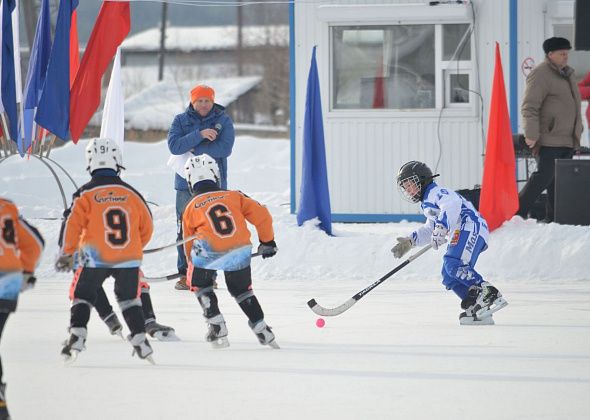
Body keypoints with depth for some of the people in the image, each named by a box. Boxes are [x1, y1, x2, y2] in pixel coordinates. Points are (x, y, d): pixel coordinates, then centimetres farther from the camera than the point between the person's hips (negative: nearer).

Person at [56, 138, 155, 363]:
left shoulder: (86, 194, -5)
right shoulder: (131, 193, 5)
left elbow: (73, 224, -8)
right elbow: (147, 226, 12)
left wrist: (66, 254, 2)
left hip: (96, 259, -2)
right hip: (128, 259, 2)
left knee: (83, 296, 9)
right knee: (129, 298, 19)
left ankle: (77, 334, -9)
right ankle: (139, 339, 12)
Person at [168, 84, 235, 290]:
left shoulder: (223, 121, 4)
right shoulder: (181, 120, 6)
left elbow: (225, 148, -11)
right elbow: (174, 145, -10)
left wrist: (194, 150, -13)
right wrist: (199, 135, -20)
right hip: (186, 183, 1)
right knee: (186, 230, -1)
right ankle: (185, 274, 4)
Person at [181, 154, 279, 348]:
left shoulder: (191, 208, 19)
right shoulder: (234, 196, 19)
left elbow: (189, 243, 27)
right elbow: (261, 215, 14)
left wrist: (193, 267, 43)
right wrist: (267, 241, 28)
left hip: (209, 249, -2)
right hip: (240, 250, 2)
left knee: (199, 284, 23)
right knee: (242, 289, 24)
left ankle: (217, 328, 10)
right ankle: (261, 329, 17)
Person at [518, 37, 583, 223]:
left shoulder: (566, 73, 19)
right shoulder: (541, 75, -10)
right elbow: (529, 107, -17)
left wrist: (577, 132, 26)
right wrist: (531, 135, -23)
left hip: (567, 141, 9)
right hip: (548, 140, -9)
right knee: (544, 176, -15)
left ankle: (553, 218, 11)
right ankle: (519, 212, -12)